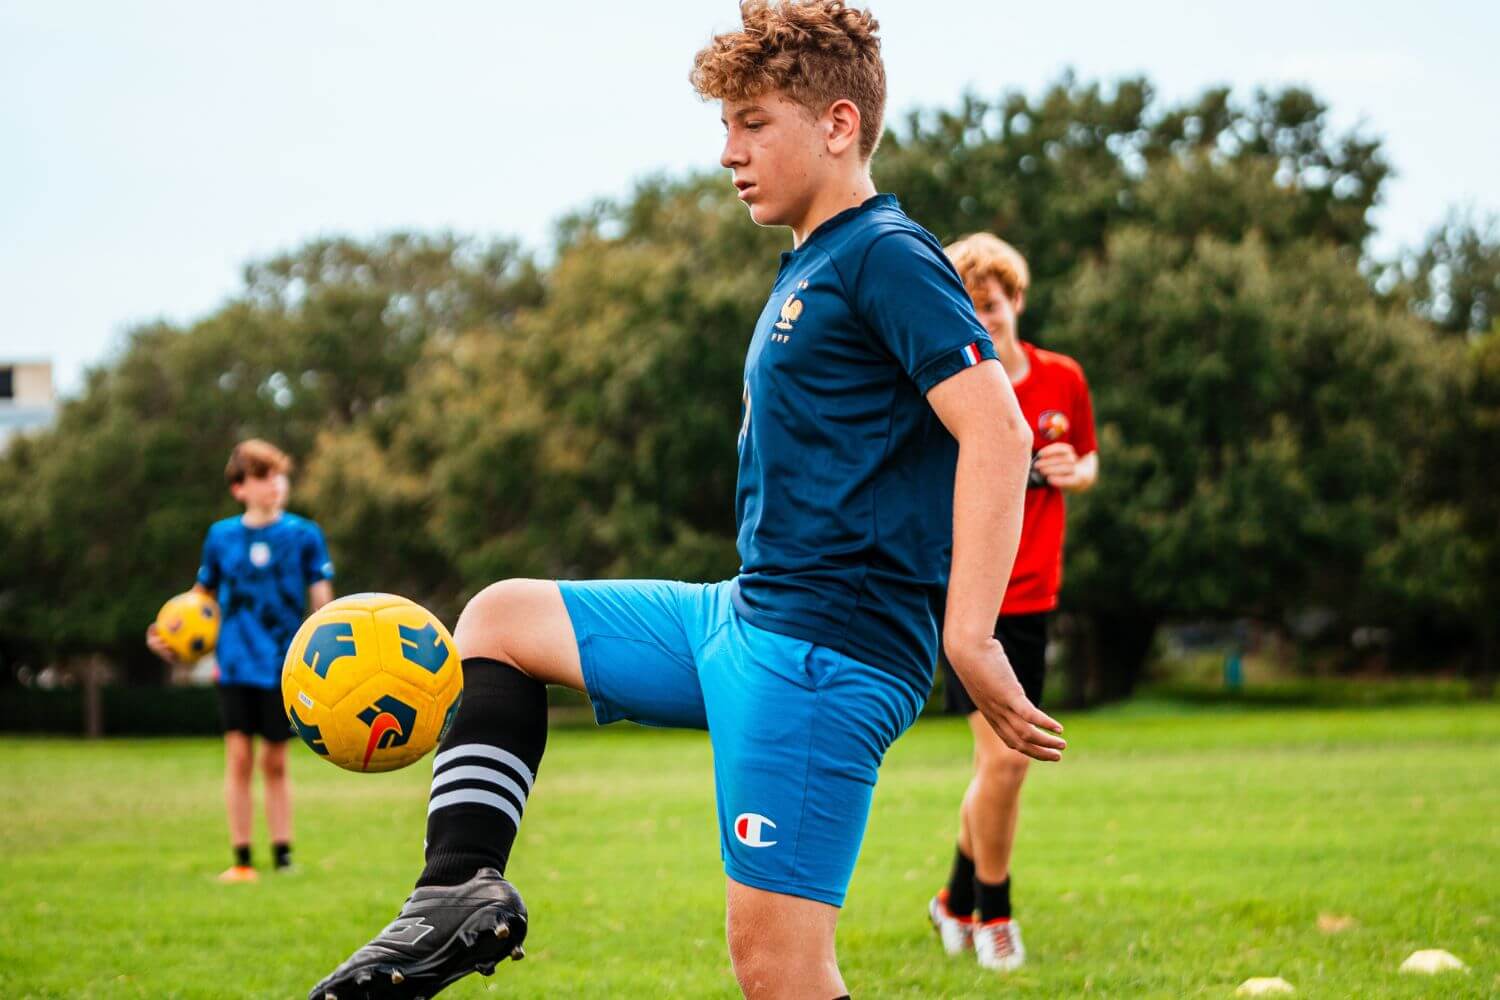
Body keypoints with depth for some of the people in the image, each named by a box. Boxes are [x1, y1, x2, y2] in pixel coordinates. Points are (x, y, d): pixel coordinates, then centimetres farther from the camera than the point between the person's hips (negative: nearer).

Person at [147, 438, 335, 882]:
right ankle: (242, 860, 0)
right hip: (235, 661, 1)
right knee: (239, 754, -6)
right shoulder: (221, 536, 6)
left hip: (282, 663, -1)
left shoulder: (303, 534, 1)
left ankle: (283, 857, 13)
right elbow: (203, 594, 17)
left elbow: (321, 596, 0)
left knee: (274, 762, 4)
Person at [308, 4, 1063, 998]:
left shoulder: (886, 256, -11)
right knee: (500, 618, 17)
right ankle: (463, 888, 5)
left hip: (821, 653, -10)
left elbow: (997, 432, -22)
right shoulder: (809, 269, 18)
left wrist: (968, 637, -28)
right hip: (742, 617, 10)